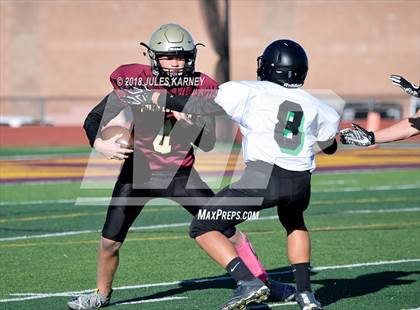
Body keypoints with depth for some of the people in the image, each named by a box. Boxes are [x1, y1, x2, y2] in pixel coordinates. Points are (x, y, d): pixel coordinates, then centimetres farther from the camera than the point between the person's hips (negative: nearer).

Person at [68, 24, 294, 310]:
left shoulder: (200, 90, -12)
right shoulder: (134, 83, -17)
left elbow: (208, 144, -9)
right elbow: (95, 118, -12)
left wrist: (190, 123, -29)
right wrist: (99, 143, -33)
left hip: (181, 174, 1)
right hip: (138, 172, -1)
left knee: (227, 231, -3)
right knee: (110, 241, -5)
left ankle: (264, 283, 12)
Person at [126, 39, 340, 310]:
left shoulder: (250, 92, 6)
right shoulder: (313, 105, 18)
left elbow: (200, 105, 2)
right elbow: (330, 146, 32)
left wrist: (153, 97, 11)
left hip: (262, 178, -5)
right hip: (301, 184, 5)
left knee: (203, 229, 7)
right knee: (294, 223, 38)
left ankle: (249, 282, -11)